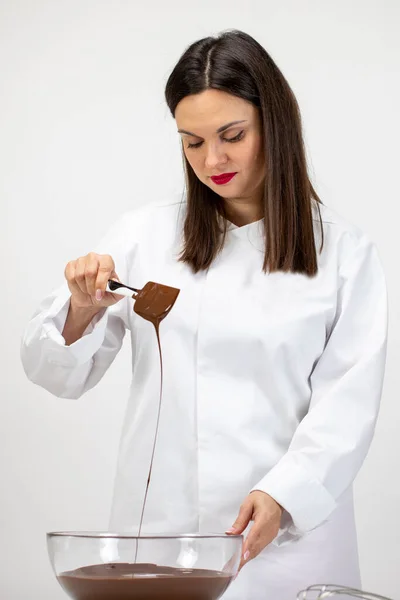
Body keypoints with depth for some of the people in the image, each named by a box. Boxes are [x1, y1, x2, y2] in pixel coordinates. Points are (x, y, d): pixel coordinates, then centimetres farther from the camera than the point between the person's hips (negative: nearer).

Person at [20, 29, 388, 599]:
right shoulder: (145, 233, 4)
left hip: (289, 537, -1)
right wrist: (83, 309, -14)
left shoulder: (343, 251, 1)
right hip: (158, 528, 1)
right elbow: (60, 373, 5)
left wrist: (283, 494, -20)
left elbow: (347, 401, -6)